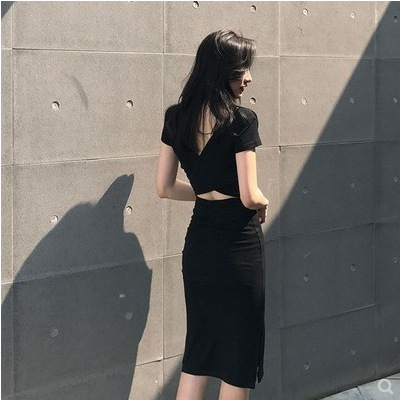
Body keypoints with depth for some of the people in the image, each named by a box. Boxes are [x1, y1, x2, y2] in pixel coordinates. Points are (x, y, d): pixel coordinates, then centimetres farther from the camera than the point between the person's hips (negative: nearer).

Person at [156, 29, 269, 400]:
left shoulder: (176, 118, 1)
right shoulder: (241, 121, -16)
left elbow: (164, 187, 5)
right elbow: (249, 197, -18)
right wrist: (264, 203, 4)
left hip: (198, 241, 6)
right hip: (238, 244, -6)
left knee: (199, 343, 16)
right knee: (239, 346, 8)